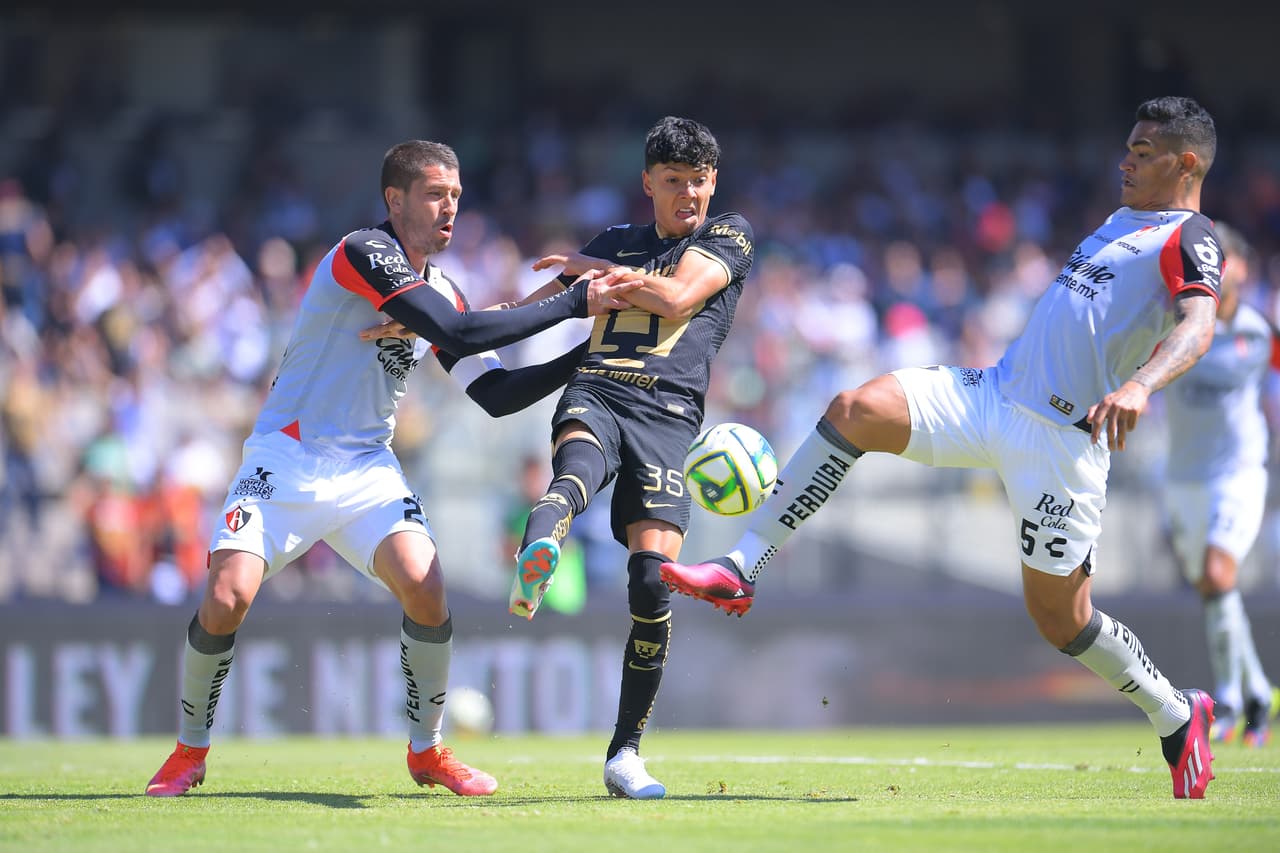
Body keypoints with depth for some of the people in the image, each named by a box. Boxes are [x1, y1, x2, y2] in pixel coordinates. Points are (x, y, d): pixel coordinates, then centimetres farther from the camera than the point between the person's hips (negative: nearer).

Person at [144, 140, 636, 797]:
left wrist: (586, 357, 2)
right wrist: (572, 303, -21)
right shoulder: (364, 252, -15)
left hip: (367, 469, 5)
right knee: (227, 599, -19)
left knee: (424, 587, -19)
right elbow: (459, 334, -24)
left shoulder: (443, 294, 9)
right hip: (286, 458, -5)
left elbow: (494, 395, 10)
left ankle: (427, 750, 1)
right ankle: (189, 751, 5)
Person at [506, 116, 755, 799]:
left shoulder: (729, 234, 17)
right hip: (594, 392, 1)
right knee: (579, 465, -38)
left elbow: (677, 297, 0)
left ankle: (625, 754, -5)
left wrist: (596, 272, 9)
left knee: (652, 579, -17)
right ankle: (533, 566, -74)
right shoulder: (618, 242, 27)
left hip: (668, 411, -1)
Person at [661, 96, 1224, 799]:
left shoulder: (1188, 237, -6)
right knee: (855, 410, -13)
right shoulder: (1119, 221, 21)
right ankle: (739, 571, -14)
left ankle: (1176, 716, 23)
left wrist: (1139, 385, -44)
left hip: (1063, 437, -8)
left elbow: (1199, 324, -26)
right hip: (993, 394, 8)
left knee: (1059, 616, -2)